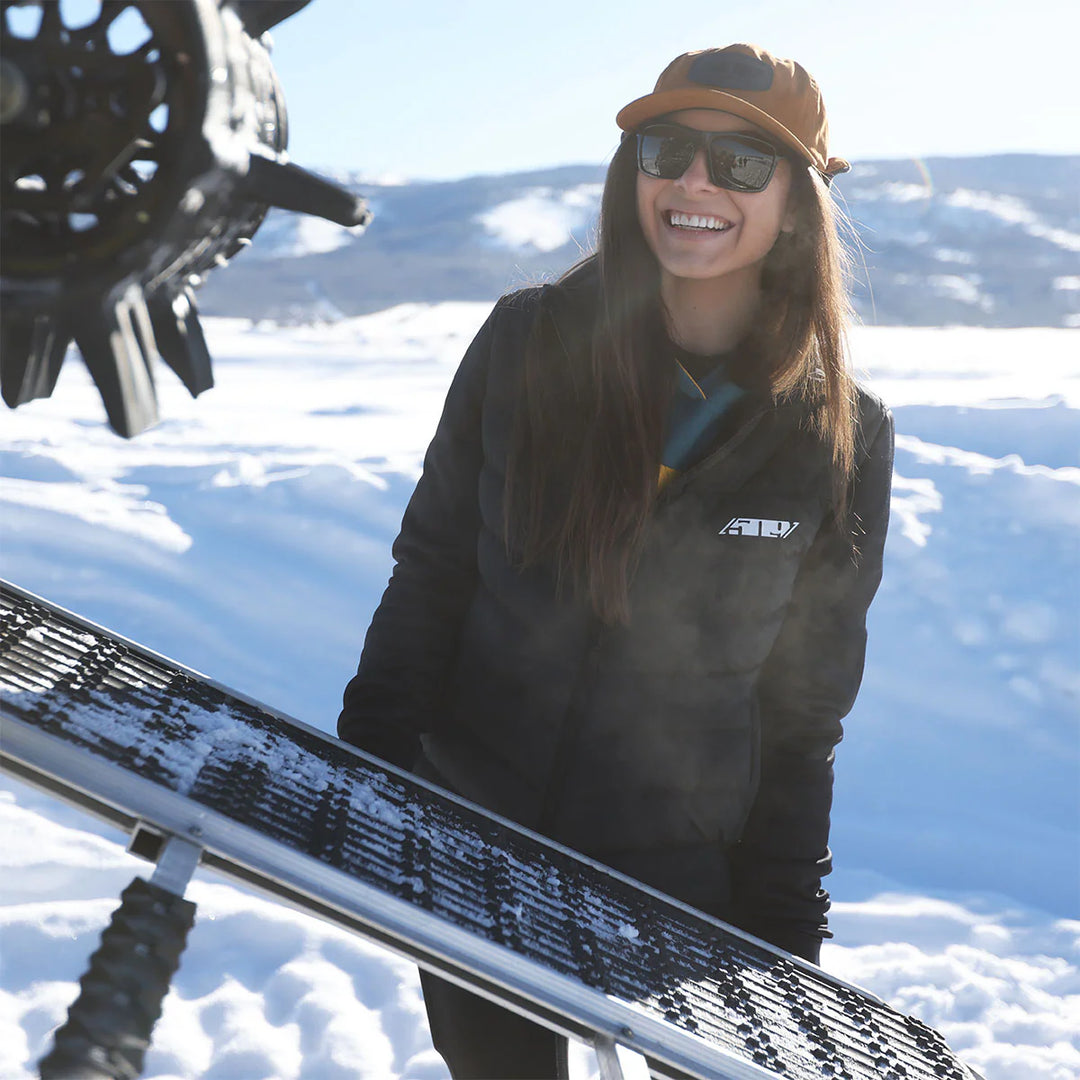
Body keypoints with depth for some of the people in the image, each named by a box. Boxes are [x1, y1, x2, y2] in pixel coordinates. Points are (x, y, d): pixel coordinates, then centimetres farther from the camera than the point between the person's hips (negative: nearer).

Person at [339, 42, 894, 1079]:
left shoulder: (843, 440, -8)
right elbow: (429, 573, 1)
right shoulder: (526, 342, -7)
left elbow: (802, 716, 0)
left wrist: (779, 942, -1)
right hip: (463, 855, 1)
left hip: (670, 895, -1)